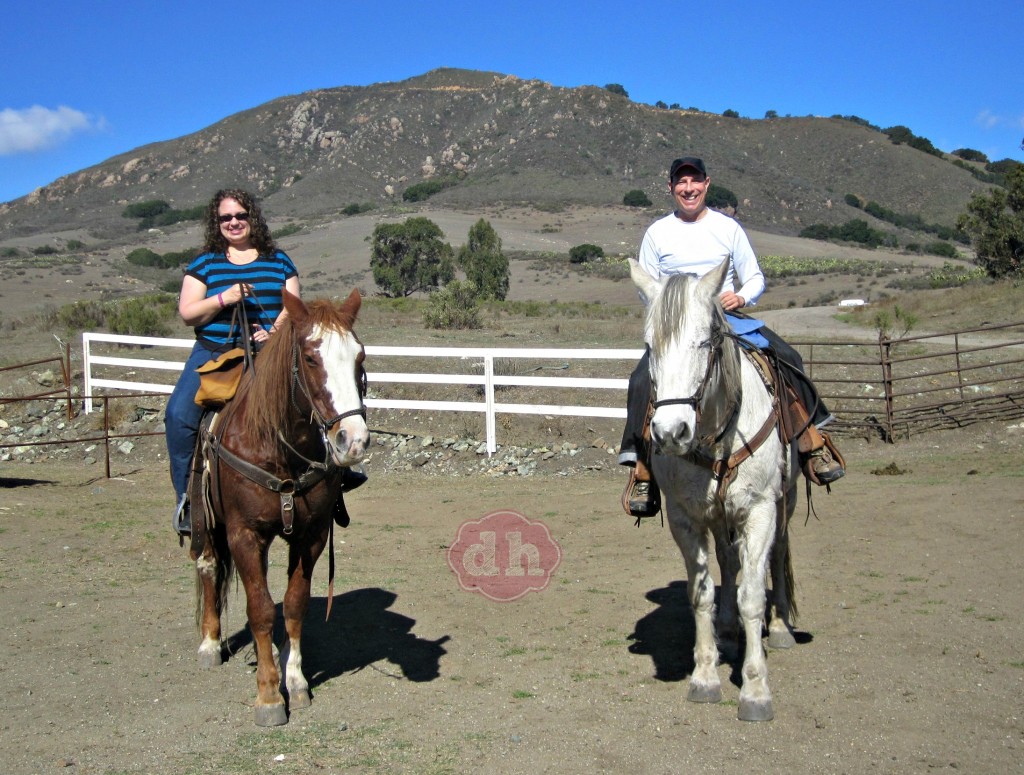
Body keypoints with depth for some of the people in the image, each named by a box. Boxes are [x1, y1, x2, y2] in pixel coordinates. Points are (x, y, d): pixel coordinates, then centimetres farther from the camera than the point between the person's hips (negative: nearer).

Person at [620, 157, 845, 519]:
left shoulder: (728, 227, 7)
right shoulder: (657, 232, 5)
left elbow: (755, 278, 8)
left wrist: (741, 297, -14)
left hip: (728, 318, 1)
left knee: (788, 359, -18)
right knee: (643, 379, -26)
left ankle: (814, 446, -7)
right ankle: (642, 469, -19)